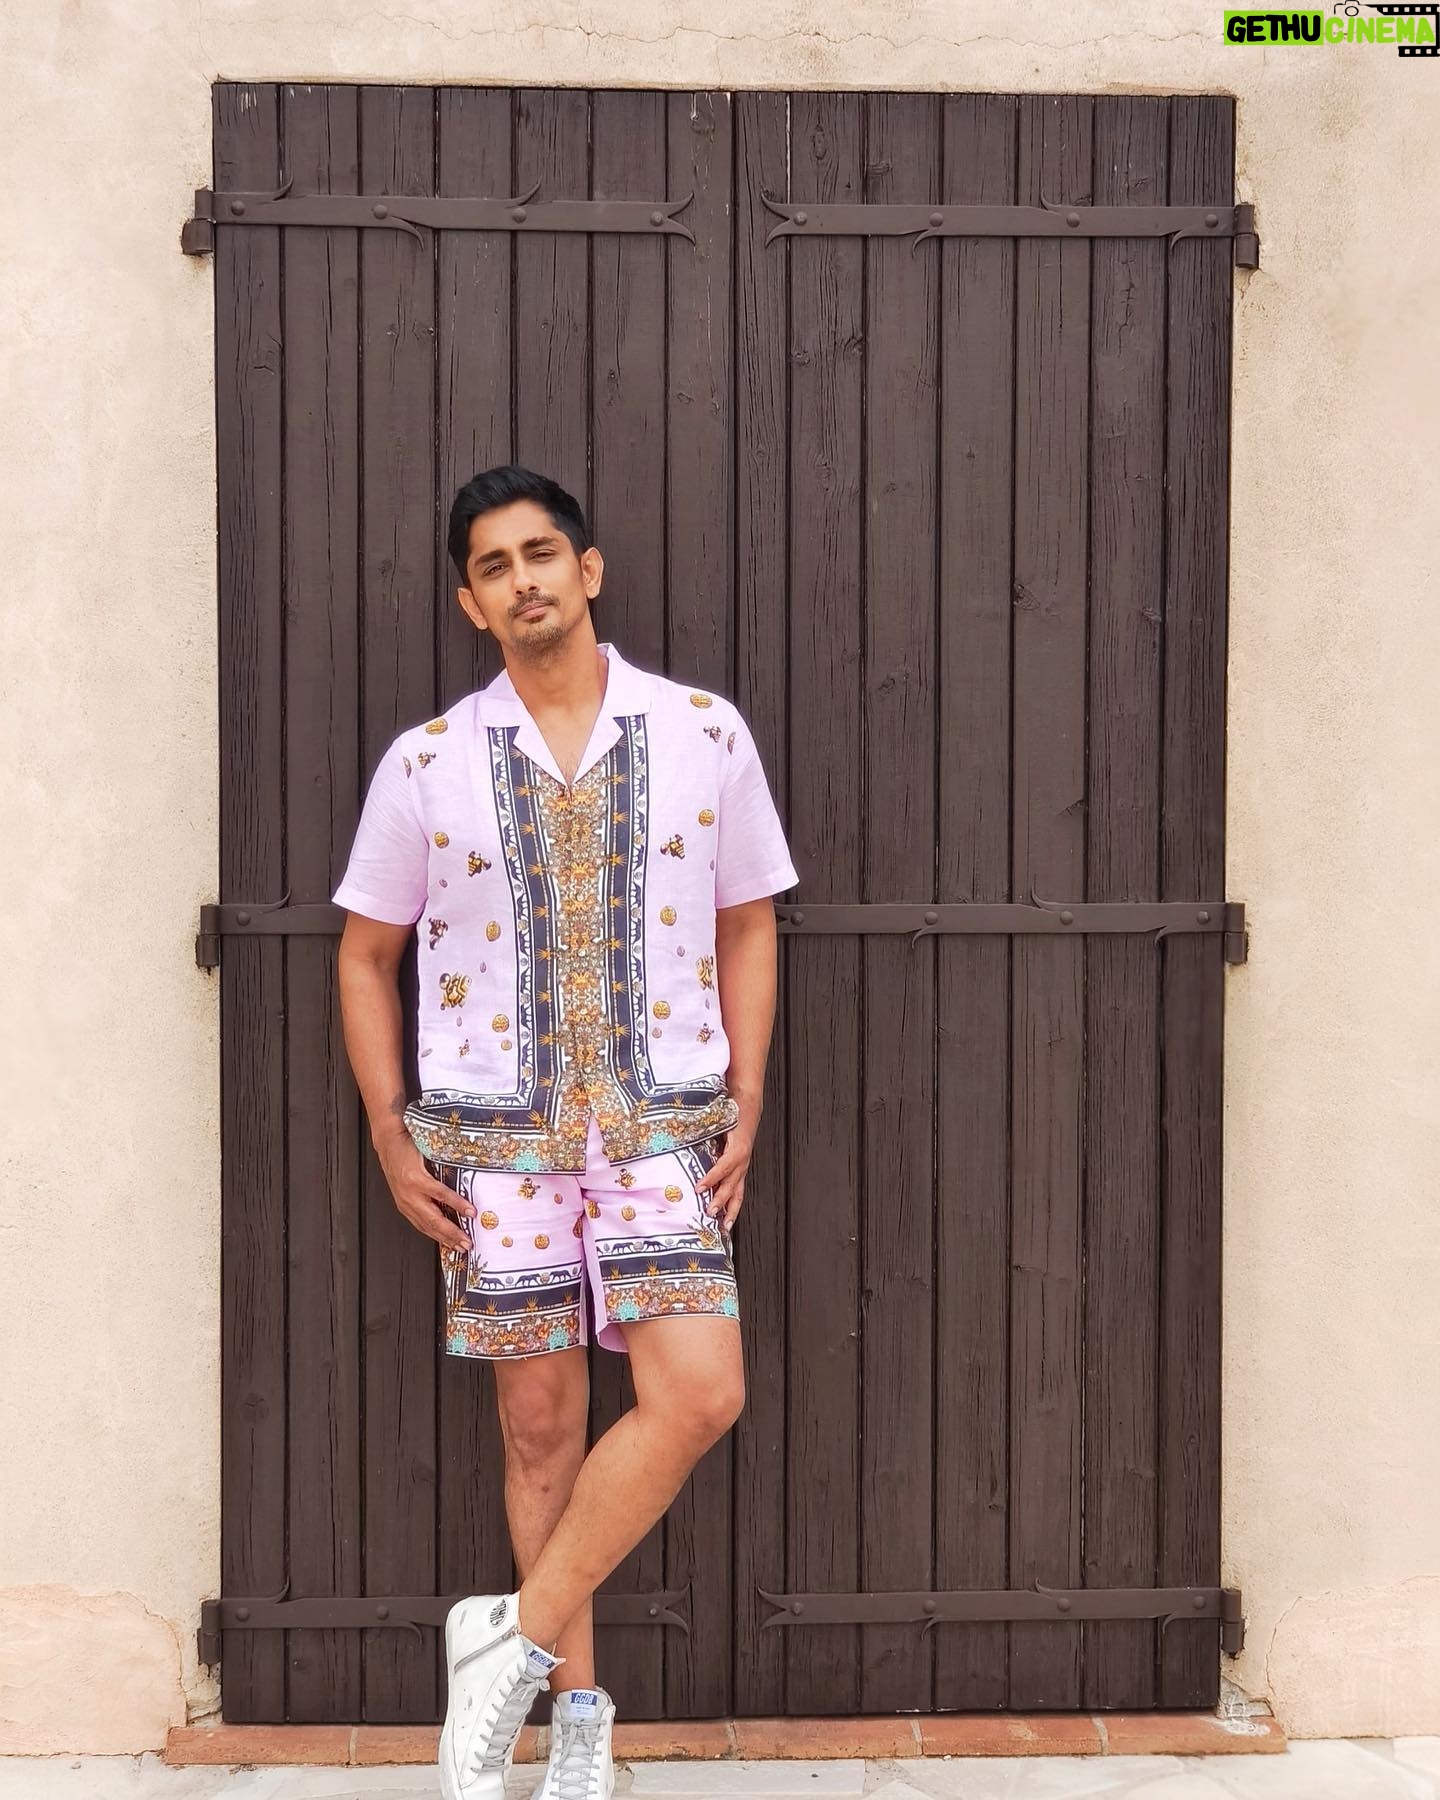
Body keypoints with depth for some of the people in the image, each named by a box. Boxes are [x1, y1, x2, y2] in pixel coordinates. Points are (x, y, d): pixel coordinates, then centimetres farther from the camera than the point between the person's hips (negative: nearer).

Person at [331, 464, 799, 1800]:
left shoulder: (703, 733, 2)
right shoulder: (426, 763, 2)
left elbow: (746, 927, 9)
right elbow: (365, 955, 10)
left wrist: (745, 1107, 1)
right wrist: (390, 1138, 2)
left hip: (661, 1125, 0)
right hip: (496, 1135, 0)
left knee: (700, 1392, -13)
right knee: (540, 1424, 6)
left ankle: (515, 1639, 4)